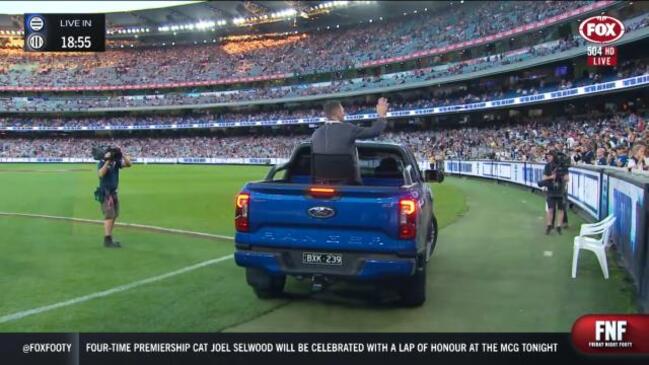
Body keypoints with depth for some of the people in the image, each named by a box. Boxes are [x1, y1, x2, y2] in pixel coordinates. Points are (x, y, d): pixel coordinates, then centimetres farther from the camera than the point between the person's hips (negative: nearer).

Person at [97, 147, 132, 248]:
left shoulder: (117, 162, 5)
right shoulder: (102, 163, -11)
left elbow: (128, 164, -5)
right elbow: (100, 174, -29)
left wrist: (122, 155, -17)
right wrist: (108, 161, -31)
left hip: (114, 192, 7)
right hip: (105, 193, -7)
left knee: (114, 215, 11)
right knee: (109, 216, -13)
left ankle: (109, 238, 20)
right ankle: (107, 240, -12)